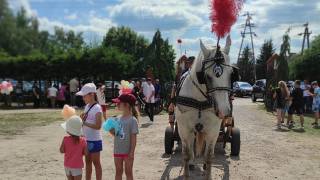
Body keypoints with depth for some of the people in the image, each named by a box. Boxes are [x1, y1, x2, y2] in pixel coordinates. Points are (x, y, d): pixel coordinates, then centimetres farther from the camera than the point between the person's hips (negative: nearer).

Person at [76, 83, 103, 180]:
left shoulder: (97, 108, -17)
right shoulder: (87, 106, 7)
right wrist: (82, 119, -6)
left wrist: (84, 122, -25)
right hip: (86, 139, 8)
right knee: (88, 162, 17)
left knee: (96, 163, 4)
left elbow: (98, 126, -23)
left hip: (94, 140, -8)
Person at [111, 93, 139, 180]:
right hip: (117, 151, 6)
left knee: (128, 172, 9)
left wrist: (132, 152, -16)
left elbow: (133, 138, -14)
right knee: (118, 172, 17)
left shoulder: (132, 120, -15)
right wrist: (112, 131, -8)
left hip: (127, 151, -6)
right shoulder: (118, 119, 3)